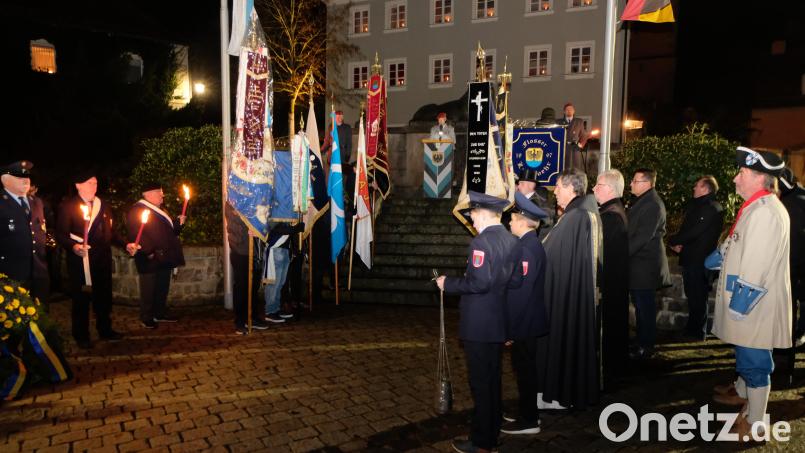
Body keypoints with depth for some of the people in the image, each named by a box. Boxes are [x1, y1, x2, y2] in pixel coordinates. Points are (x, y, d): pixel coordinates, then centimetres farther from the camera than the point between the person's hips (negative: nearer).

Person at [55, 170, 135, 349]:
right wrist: (73, 246, -28)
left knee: (104, 296, 12)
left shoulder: (103, 205, 13)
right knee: (81, 298, 4)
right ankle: (81, 336, 17)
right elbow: (61, 234, -10)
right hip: (80, 260, -5)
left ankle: (105, 329, 26)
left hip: (103, 260, 5)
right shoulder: (68, 206, -2)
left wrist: (126, 244, 4)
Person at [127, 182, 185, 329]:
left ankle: (160, 313, 26)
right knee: (148, 289, 1)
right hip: (150, 259, -9)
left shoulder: (159, 210, 19)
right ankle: (146, 318, 10)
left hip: (164, 257, 9)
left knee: (163, 288, 15)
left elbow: (168, 230, 27)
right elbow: (136, 235, -19)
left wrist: (178, 222, 8)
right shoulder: (137, 210, -11)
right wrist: (149, 252, -24)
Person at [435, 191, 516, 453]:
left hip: (479, 326, -8)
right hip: (499, 324, 9)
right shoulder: (511, 240, 7)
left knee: (480, 383, 2)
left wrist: (448, 283, -14)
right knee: (493, 379, 19)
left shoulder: (482, 242, -19)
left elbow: (479, 282, -26)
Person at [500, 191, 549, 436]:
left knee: (524, 369, 2)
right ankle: (528, 412, 32)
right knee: (524, 368, 19)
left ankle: (528, 421, 15)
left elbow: (521, 288, -24)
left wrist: (512, 329, -21)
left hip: (523, 323, -9)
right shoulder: (532, 244, 8)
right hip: (527, 321, 9)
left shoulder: (526, 248, -22)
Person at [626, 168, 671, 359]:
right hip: (636, 262, 10)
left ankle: (646, 346, 10)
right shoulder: (639, 201, 14)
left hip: (646, 265, -10)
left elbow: (643, 236, -23)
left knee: (645, 307, -1)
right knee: (640, 305, 16)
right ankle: (641, 342, 26)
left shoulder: (653, 205, -17)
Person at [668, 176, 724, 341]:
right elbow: (685, 229, 17)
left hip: (700, 260, -9)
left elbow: (693, 232, -21)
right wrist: (678, 243, -2)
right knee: (692, 296, 16)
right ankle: (692, 329, 26)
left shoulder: (712, 209, -15)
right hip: (690, 258, 9)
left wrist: (672, 241, -8)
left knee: (698, 298, 0)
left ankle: (698, 333, 10)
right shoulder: (694, 206, 15)